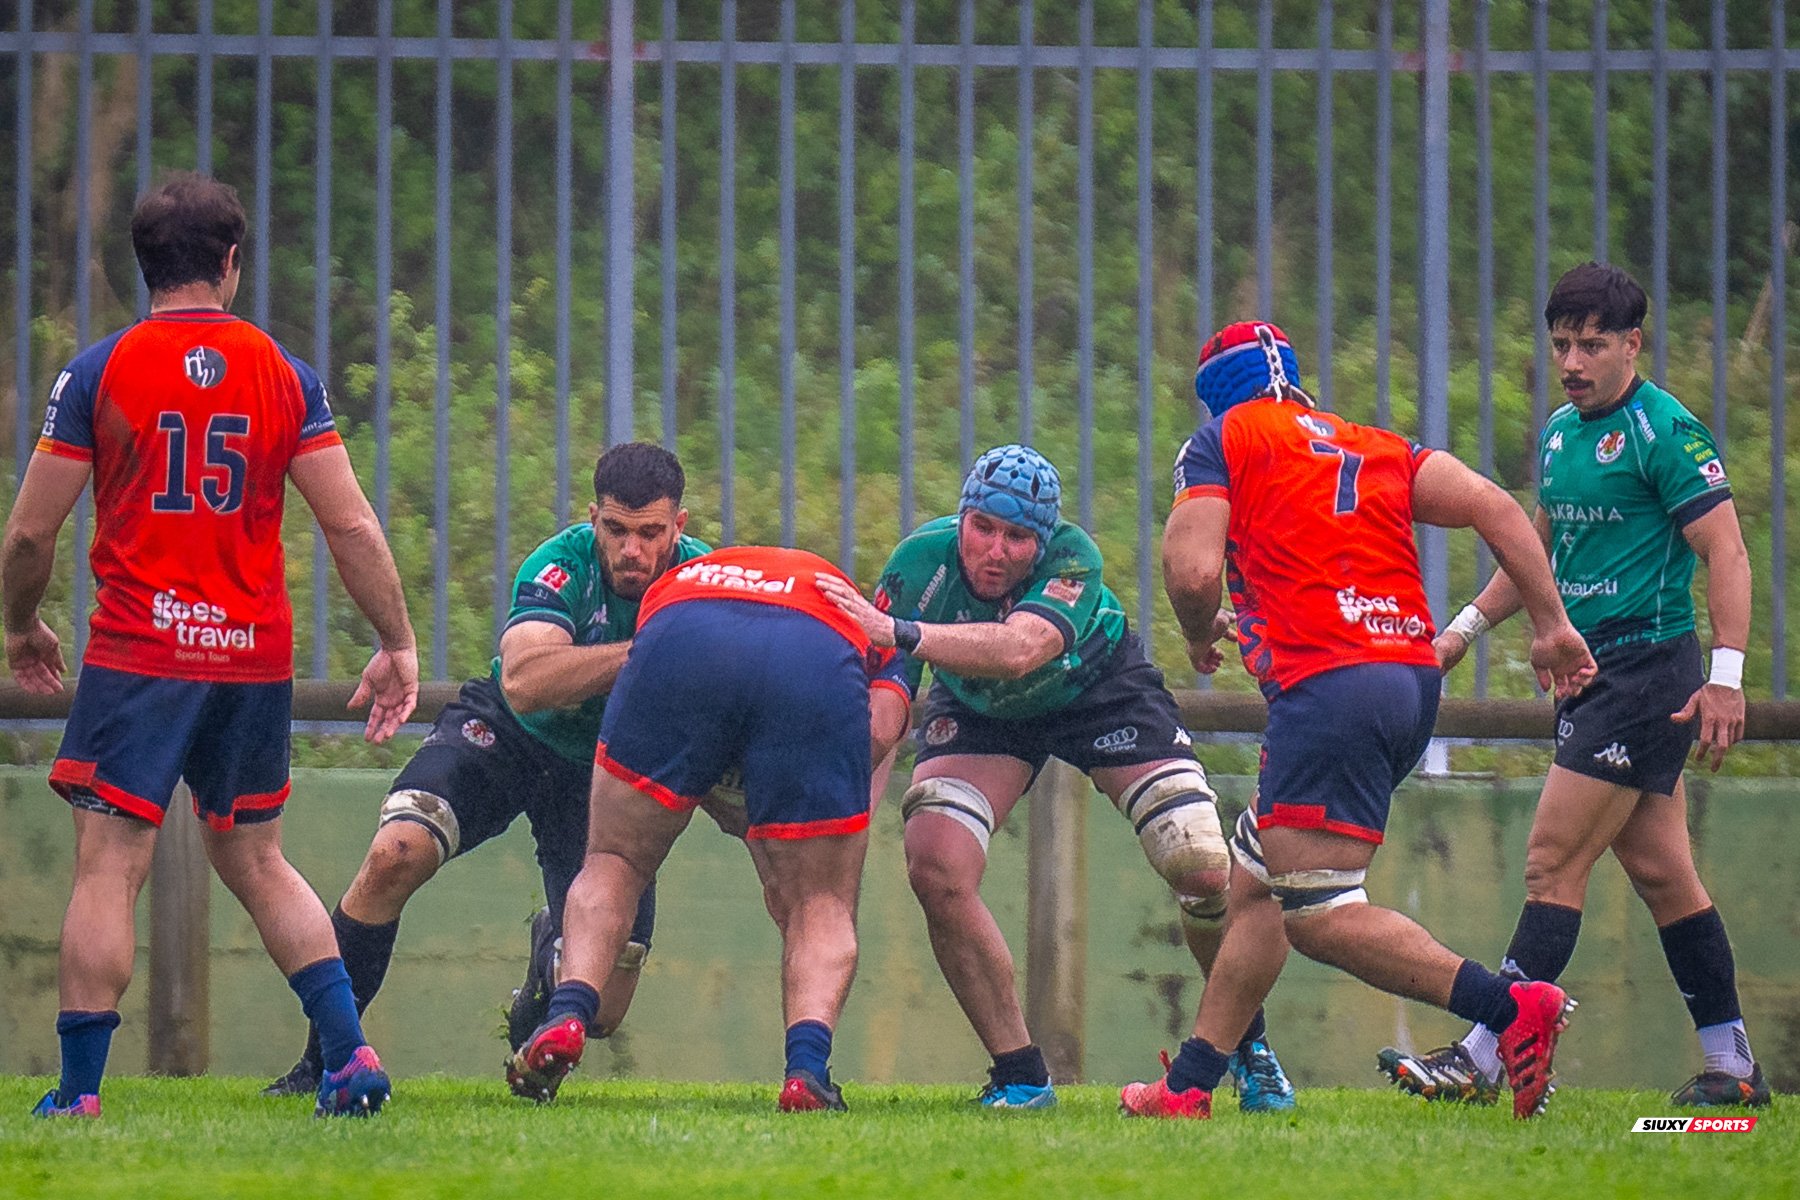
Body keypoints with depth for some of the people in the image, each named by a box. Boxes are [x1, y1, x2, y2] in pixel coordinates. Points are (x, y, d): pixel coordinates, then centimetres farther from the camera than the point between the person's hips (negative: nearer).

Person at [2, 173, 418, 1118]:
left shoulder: (98, 372, -3)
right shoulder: (283, 374, 4)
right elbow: (351, 525, 0)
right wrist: (399, 645, 7)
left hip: (139, 651, -3)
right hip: (255, 652, 3)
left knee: (109, 867, -2)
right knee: (256, 861, 17)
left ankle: (79, 1091, -5)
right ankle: (349, 1051, 8)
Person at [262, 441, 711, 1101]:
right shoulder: (561, 567, -27)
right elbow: (524, 682, -44)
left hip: (611, 770, 2)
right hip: (507, 733, -2)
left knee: (600, 1009, -5)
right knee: (396, 853, -32)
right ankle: (321, 1061, -15)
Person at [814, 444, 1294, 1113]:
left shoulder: (1074, 560, -36)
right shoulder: (922, 562, -31)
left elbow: (1019, 651, -55)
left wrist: (897, 633, -66)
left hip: (1100, 691, -2)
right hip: (977, 709, 2)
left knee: (1207, 875, -14)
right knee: (935, 869, -22)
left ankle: (1250, 1051, 15)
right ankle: (1020, 1077, -6)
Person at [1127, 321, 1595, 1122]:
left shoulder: (1220, 444, 7)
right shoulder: (1374, 448, 22)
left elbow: (1193, 572, -6)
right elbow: (1491, 506, 11)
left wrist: (1200, 639, 16)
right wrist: (1551, 624, 11)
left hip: (1328, 686, -8)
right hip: (1413, 683, 8)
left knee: (1318, 917, -9)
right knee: (1255, 884, 16)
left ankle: (1511, 1009, -19)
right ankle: (1188, 1086, 16)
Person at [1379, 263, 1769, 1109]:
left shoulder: (1665, 430, -11)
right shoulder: (1560, 431, 14)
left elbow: (1726, 551, -15)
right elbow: (1541, 543, 28)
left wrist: (1725, 677, -22)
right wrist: (1466, 628, 22)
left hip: (1648, 669, -9)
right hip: (1589, 669, 9)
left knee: (1554, 863, -10)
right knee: (1659, 871, 8)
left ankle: (1485, 1060, -11)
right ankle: (1731, 1064, 12)